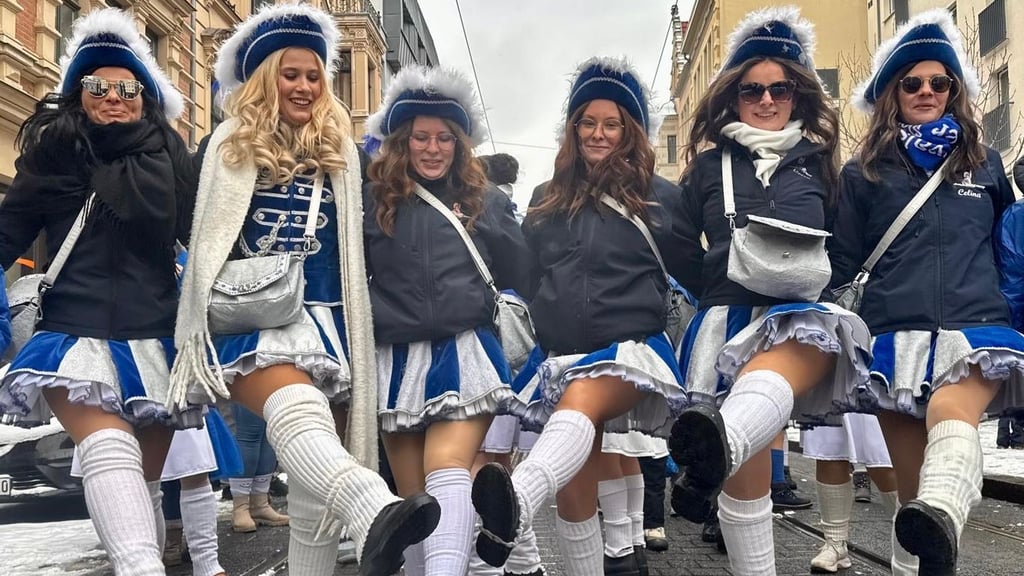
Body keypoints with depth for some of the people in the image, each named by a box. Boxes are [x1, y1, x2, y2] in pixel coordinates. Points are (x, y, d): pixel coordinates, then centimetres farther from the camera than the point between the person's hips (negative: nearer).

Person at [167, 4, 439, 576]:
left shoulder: (342, 151, 16)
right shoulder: (230, 145, 10)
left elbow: (355, 238, 23)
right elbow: (204, 234, 11)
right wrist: (212, 311, 3)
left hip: (319, 314, 4)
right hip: (249, 313, -4)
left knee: (311, 440, 1)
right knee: (296, 410, -33)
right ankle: (376, 513, -59)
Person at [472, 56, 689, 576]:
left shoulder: (662, 198, 8)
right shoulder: (547, 199, 15)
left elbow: (689, 274, 14)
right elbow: (525, 276, 21)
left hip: (632, 348, -4)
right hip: (560, 353, 4)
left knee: (579, 400, -37)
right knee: (574, 489, -1)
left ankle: (515, 506, -61)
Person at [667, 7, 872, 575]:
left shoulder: (817, 163, 17)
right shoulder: (709, 165, 13)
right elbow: (681, 252, 14)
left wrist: (820, 280, 8)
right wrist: (721, 292, 5)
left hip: (803, 314, -1)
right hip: (730, 316, 1)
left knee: (810, 345, -40)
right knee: (748, 467, -6)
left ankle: (716, 445, -68)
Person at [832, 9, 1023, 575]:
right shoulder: (863, 173, 13)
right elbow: (842, 264, 12)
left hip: (976, 326, 0)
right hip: (896, 335, 1)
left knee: (951, 412, -35)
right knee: (912, 486, -1)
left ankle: (939, 522, -60)